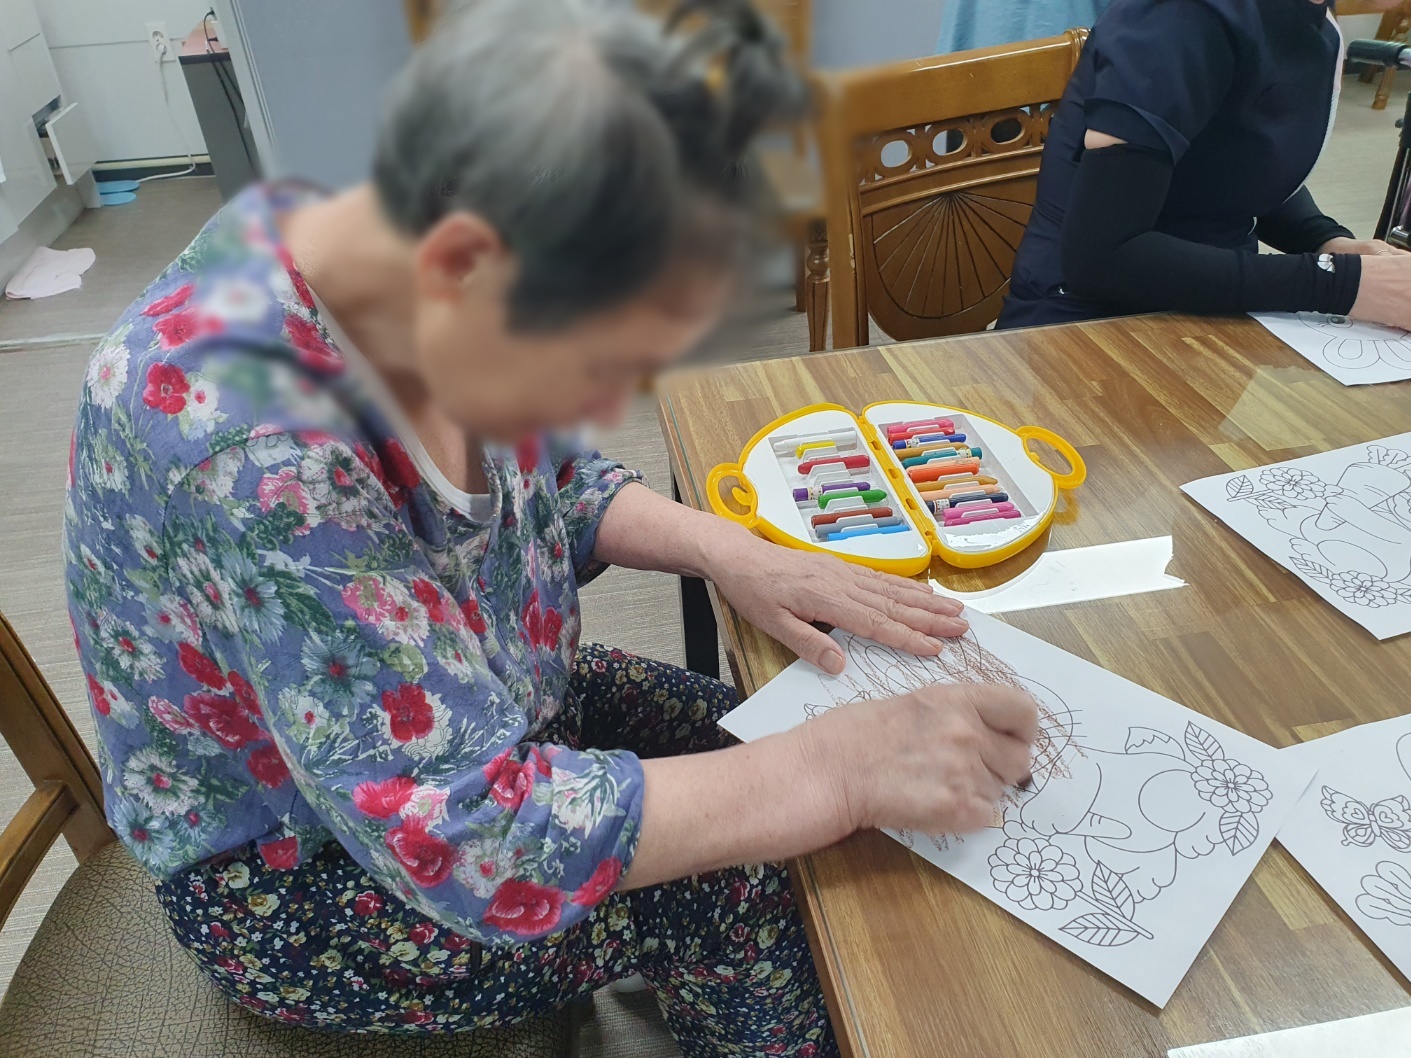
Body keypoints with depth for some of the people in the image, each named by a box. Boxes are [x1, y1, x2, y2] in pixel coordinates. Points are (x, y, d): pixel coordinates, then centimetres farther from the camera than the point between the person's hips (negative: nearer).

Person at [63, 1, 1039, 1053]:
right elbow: (463, 839, -36)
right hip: (295, 884, -6)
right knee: (751, 890, -14)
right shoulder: (240, 432, -39)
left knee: (757, 738, 1)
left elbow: (550, 477, 2)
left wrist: (732, 551, -15)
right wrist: (846, 766, -33)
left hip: (474, 713, 7)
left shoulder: (410, 298, -16)